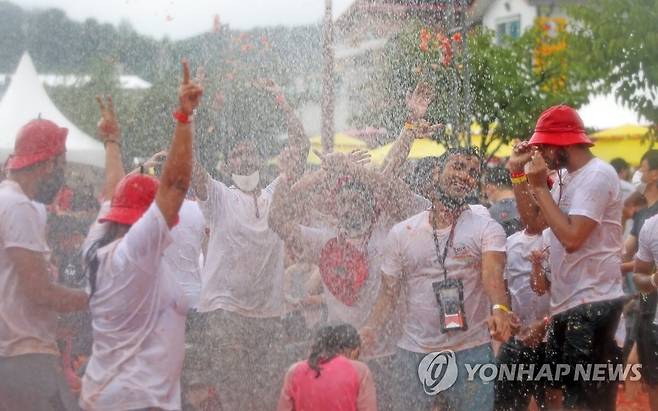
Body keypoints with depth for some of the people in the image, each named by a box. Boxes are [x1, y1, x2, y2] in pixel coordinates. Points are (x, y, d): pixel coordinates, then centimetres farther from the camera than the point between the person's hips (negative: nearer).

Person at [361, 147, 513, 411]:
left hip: (472, 352, -2)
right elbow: (388, 292, 8)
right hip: (414, 353, 2)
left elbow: (493, 274, -19)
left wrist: (500, 309, -40)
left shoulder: (487, 228, -1)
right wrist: (371, 328, -12)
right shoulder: (401, 233, 7)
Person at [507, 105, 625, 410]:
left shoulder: (597, 175, -17)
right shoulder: (566, 177, 13)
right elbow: (534, 223, 17)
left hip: (592, 305, -10)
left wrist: (539, 187, -18)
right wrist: (518, 175, 7)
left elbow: (571, 238, -25)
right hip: (567, 304, 10)